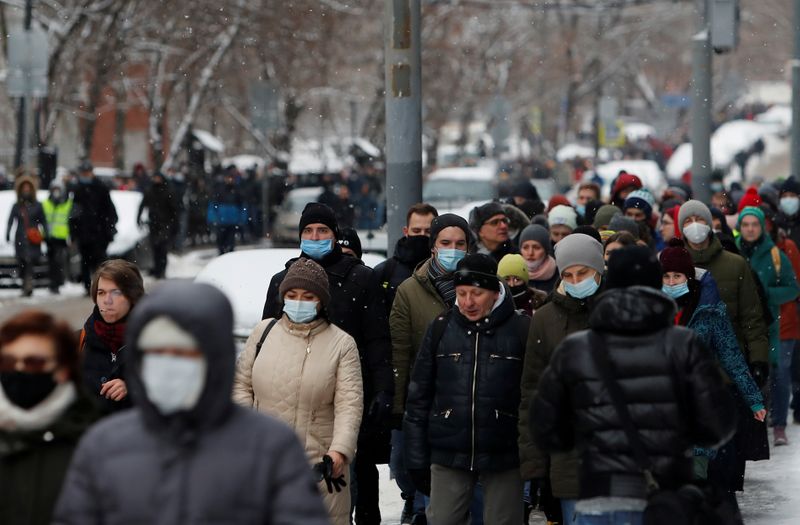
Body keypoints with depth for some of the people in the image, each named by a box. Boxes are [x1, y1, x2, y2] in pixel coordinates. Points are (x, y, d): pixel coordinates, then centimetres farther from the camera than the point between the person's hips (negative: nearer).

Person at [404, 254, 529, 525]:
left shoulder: (521, 330, -4)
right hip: (448, 455, 2)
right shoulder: (441, 329, 3)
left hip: (503, 455, -2)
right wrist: (416, 459, 4)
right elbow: (418, 396, 7)